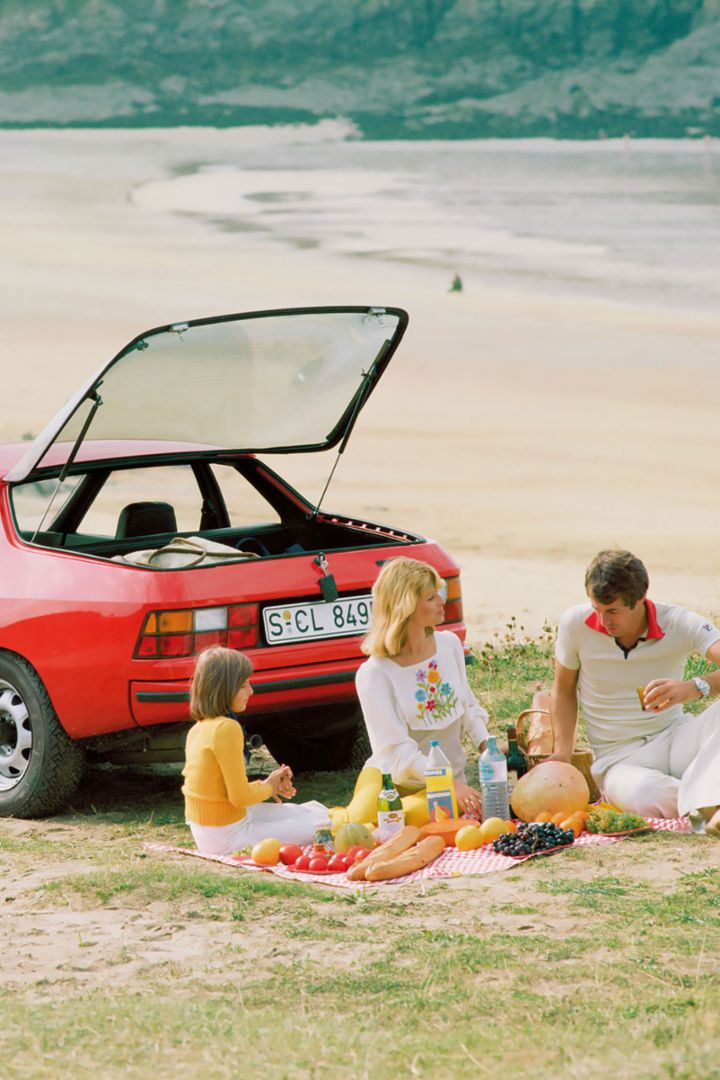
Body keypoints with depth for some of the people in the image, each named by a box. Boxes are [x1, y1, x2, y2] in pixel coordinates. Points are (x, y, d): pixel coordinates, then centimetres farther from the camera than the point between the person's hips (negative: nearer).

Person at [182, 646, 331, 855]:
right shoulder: (227, 728, -21)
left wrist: (266, 785, 7)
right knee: (319, 829, -11)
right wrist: (268, 787, 0)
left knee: (316, 812, 17)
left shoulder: (199, 728, 8)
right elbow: (240, 797, -20)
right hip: (227, 836, -9)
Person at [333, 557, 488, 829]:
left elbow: (468, 707, 17)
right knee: (364, 818, -34)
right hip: (390, 778, -3)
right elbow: (399, 752, -17)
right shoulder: (375, 674, -13)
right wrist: (451, 784, -27)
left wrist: (487, 747, -3)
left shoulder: (450, 645, 5)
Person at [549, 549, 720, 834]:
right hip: (619, 758, -1)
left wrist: (695, 687, -48)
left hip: (674, 737, 1)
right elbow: (564, 690, 12)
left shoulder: (680, 624, -10)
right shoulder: (576, 623, -5)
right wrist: (562, 754, -1)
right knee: (646, 797, -42)